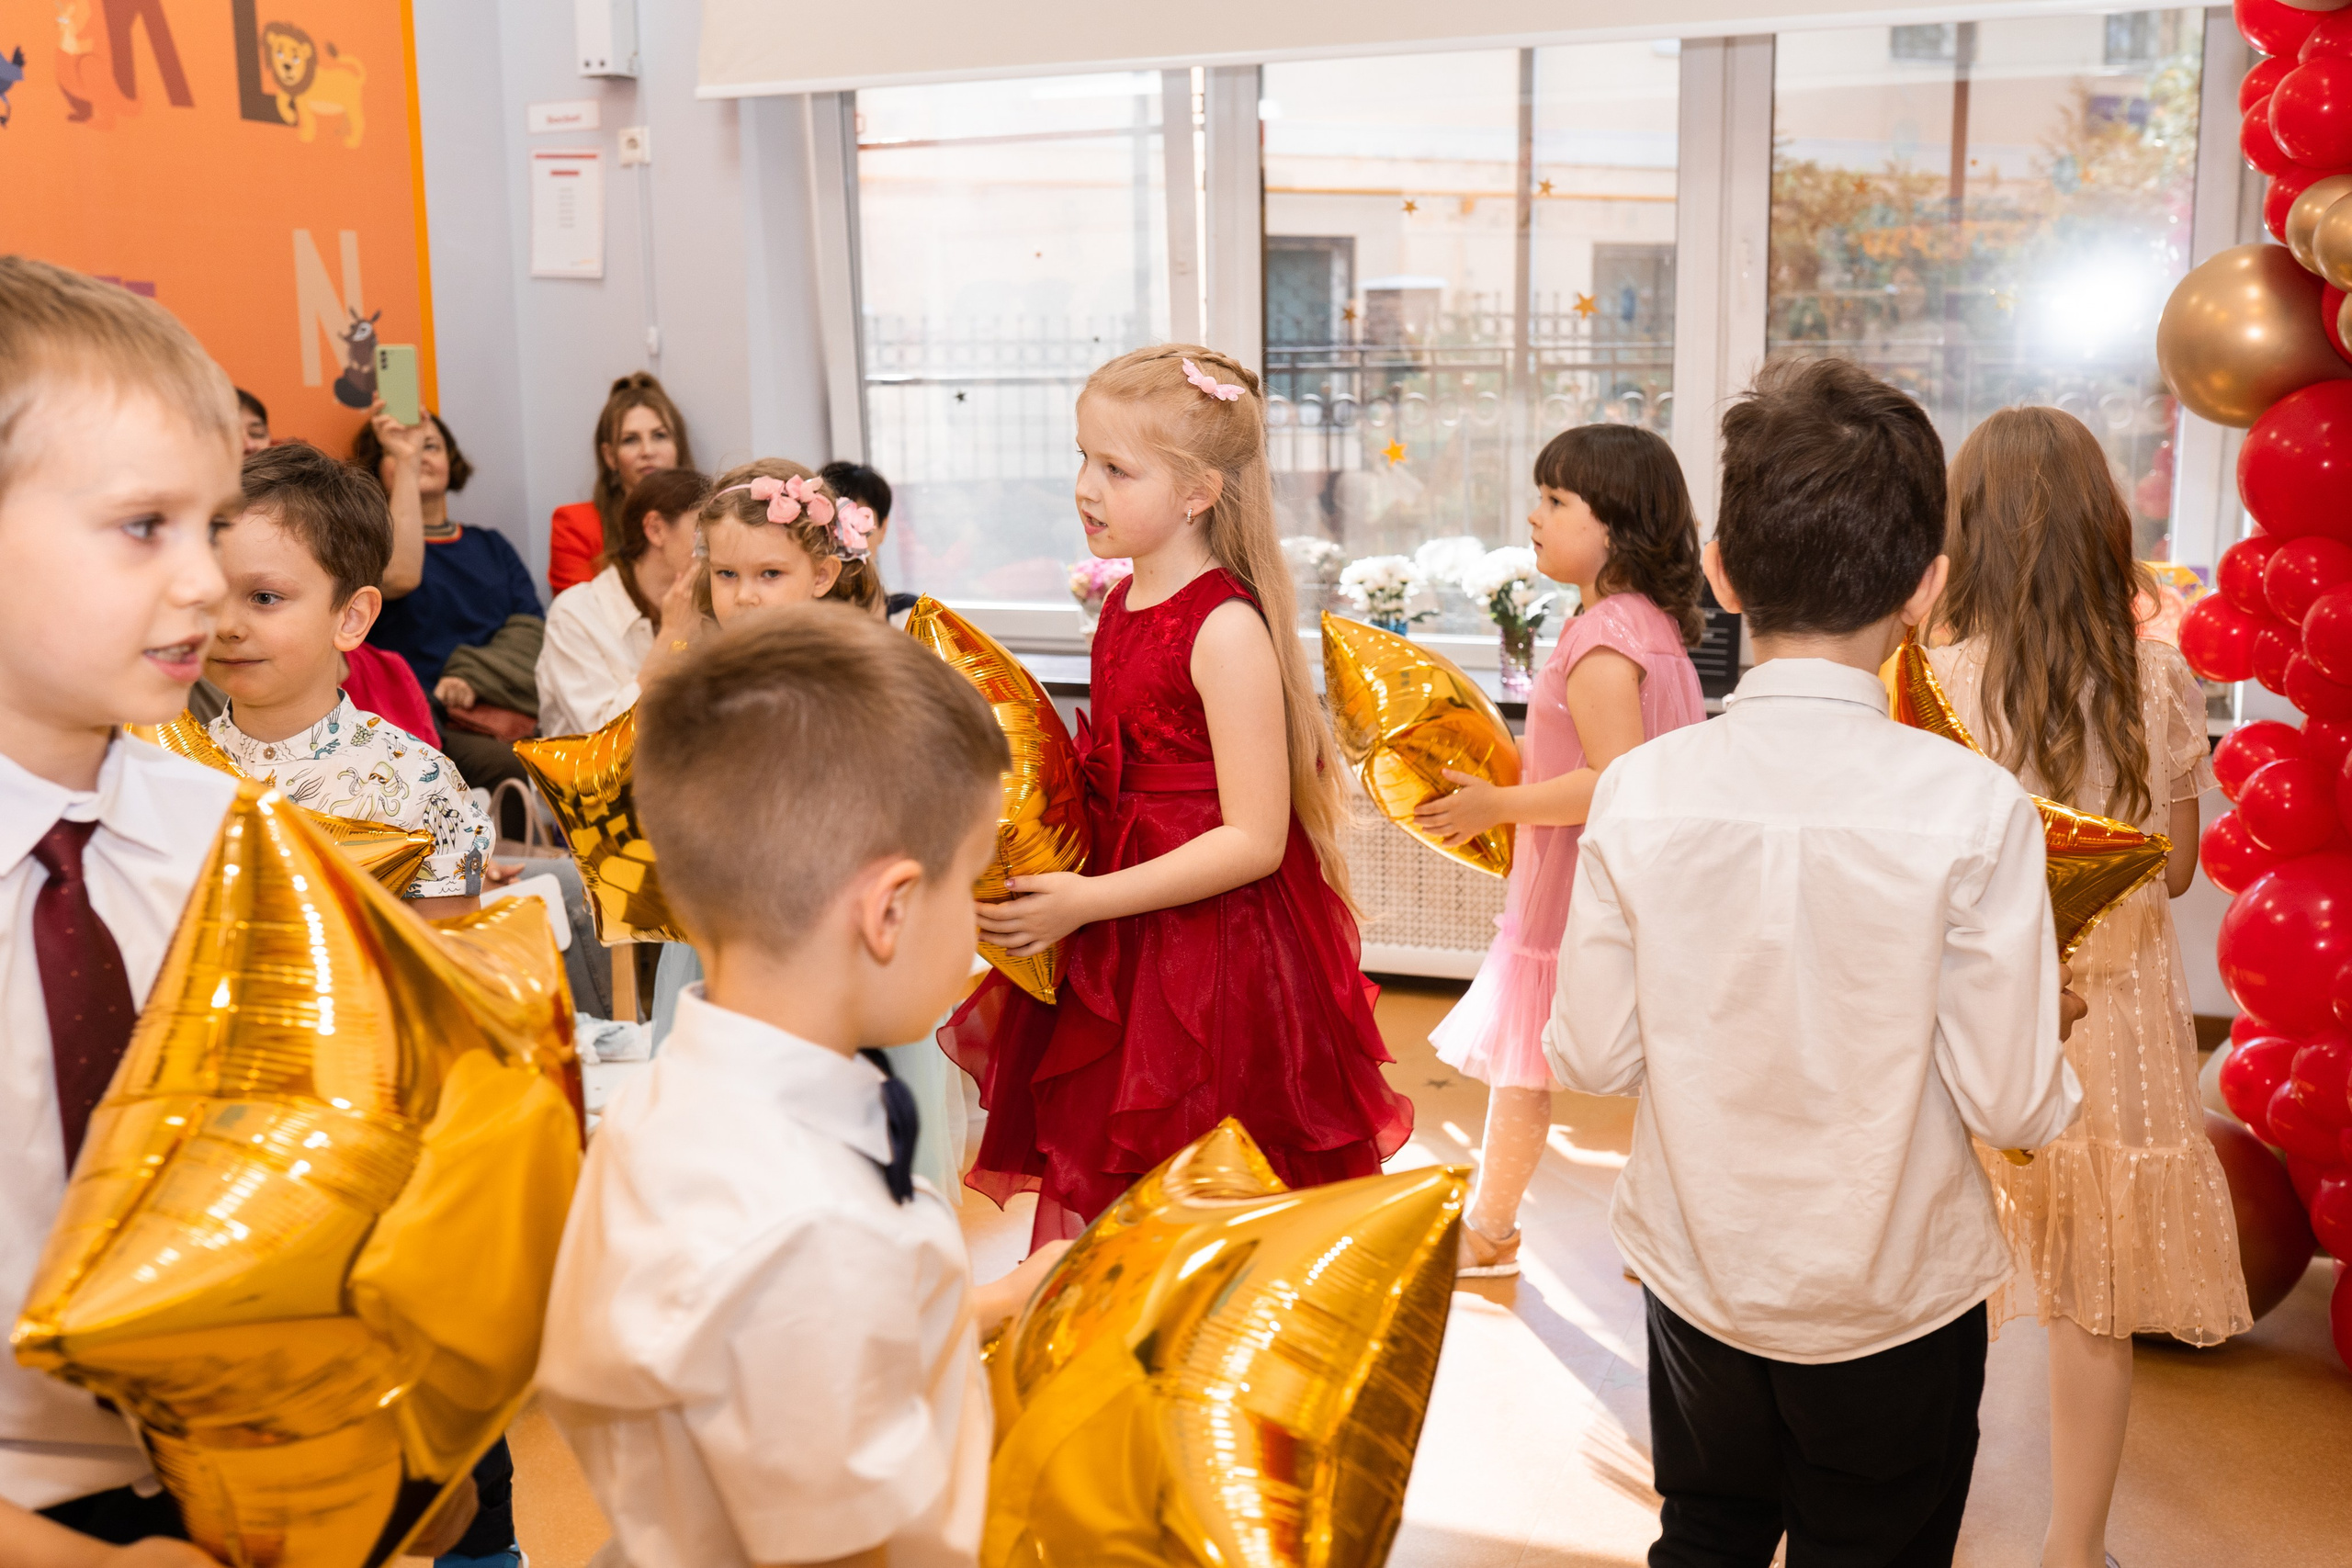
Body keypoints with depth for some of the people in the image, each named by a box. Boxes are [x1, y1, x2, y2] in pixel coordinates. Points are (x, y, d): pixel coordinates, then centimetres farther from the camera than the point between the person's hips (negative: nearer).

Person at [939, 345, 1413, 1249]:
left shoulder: (1226, 629, -19)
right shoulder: (1122, 606, 7)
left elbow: (1253, 839, -21)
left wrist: (1085, 902, -21)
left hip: (1214, 953, -8)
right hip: (1123, 956, 8)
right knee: (1104, 1196, 19)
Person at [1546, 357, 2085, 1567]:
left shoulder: (1639, 792, -16)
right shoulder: (1974, 806, -22)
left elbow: (1592, 1058, -10)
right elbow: (2012, 1107, -17)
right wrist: (2053, 1022, 5)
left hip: (1698, 1276, 2)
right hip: (1898, 1299, -1)